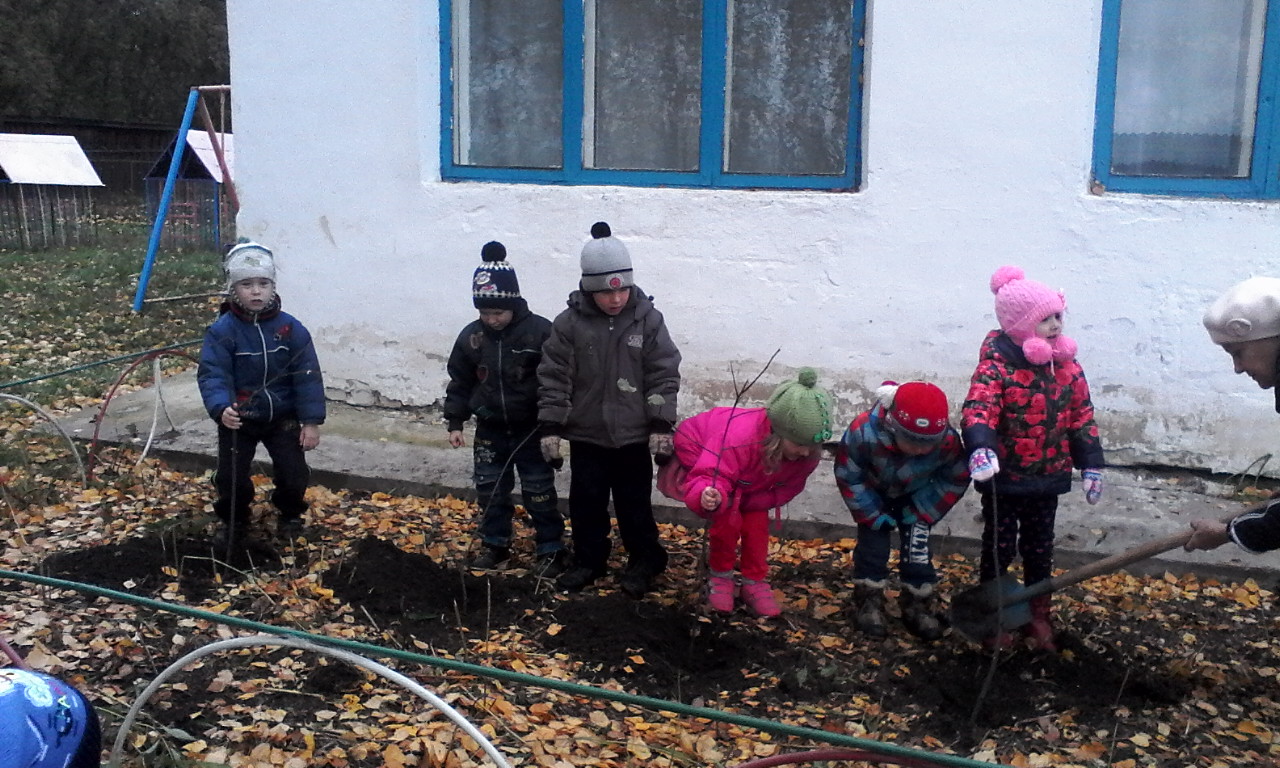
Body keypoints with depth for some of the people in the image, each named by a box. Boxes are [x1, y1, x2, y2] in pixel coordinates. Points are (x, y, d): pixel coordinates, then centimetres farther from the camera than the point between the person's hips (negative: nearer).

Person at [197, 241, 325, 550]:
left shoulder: (291, 328, -10)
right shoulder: (222, 331, -14)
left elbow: (307, 376, -8)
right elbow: (212, 374, -20)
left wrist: (311, 421, -10)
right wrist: (220, 409, -39)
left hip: (283, 417, 1)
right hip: (238, 419, -1)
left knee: (294, 474, 1)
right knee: (231, 476, -1)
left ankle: (291, 514, 32)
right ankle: (233, 521, 29)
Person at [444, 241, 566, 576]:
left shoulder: (540, 332, -16)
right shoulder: (471, 337, -2)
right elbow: (459, 382, 8)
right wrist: (454, 421, 7)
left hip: (531, 431, -4)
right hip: (490, 431, 4)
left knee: (539, 492, 3)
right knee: (490, 490, 12)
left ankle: (550, 550, 14)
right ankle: (494, 546, 27)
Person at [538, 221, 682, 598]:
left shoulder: (648, 319, -7)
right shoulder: (569, 323, -7)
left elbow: (664, 375, -4)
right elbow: (554, 377, -3)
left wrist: (661, 425, -8)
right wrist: (551, 426, -5)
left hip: (633, 436, -1)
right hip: (585, 435, 1)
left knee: (634, 503, 9)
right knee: (585, 502, 12)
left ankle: (644, 560, 27)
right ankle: (588, 560, 30)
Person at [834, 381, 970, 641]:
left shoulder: (948, 441, -36)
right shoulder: (864, 433, -42)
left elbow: (956, 480, -15)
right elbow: (847, 476, -24)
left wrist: (921, 512, -15)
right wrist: (873, 514, -20)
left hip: (915, 496, 1)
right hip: (873, 493, -1)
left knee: (918, 551, -2)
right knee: (873, 546, -5)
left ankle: (918, 607, 16)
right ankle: (869, 604, 12)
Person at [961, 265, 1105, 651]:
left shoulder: (1065, 364, 0)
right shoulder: (997, 363, -18)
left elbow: (1082, 416, 7)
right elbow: (977, 409, -32)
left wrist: (1091, 464, 3)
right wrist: (980, 447, -50)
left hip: (1047, 477, 5)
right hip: (1003, 478, -5)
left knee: (1039, 549, 18)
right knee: (999, 547, 8)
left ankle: (1039, 616, 33)